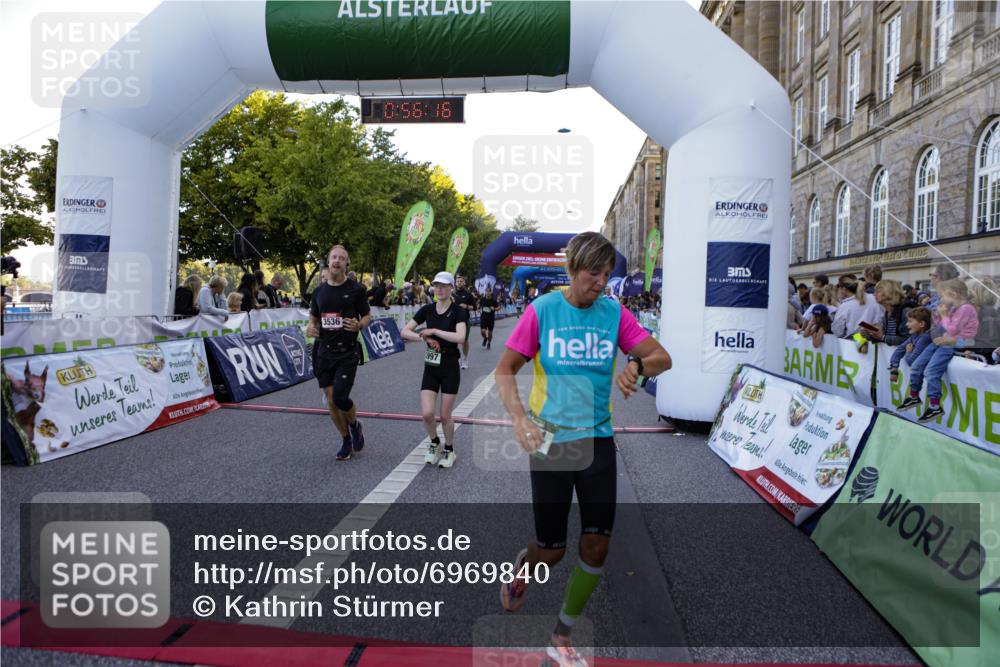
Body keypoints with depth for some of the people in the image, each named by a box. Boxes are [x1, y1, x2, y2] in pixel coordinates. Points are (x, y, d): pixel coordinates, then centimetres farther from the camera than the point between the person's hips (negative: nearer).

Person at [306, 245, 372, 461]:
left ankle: (355, 425, 20)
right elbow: (313, 318, 17)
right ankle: (346, 441, 25)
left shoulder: (356, 289, -4)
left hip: (347, 353, -4)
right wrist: (311, 328, -6)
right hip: (324, 352, 4)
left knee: (340, 398, -13)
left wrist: (358, 325, -20)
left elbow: (368, 316, 2)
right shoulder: (319, 291, 8)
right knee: (331, 400, 6)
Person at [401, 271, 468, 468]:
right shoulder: (427, 309, 2)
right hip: (430, 367, 3)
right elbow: (405, 331, 0)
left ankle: (449, 450, 27)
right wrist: (425, 338, -15)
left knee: (445, 415, 3)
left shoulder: (458, 312, -10)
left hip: (450, 369, -3)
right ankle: (434, 443, 24)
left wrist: (433, 330, -22)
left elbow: (460, 337, -27)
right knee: (427, 413, -5)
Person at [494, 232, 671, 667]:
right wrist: (520, 418, -18)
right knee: (551, 550, 5)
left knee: (597, 545, 4)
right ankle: (522, 566, 44)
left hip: (598, 440, 3)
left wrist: (637, 364, -23)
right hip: (550, 441, -3)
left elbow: (662, 358, -1)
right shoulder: (541, 310, -7)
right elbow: (504, 371, -3)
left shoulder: (614, 313, 1)